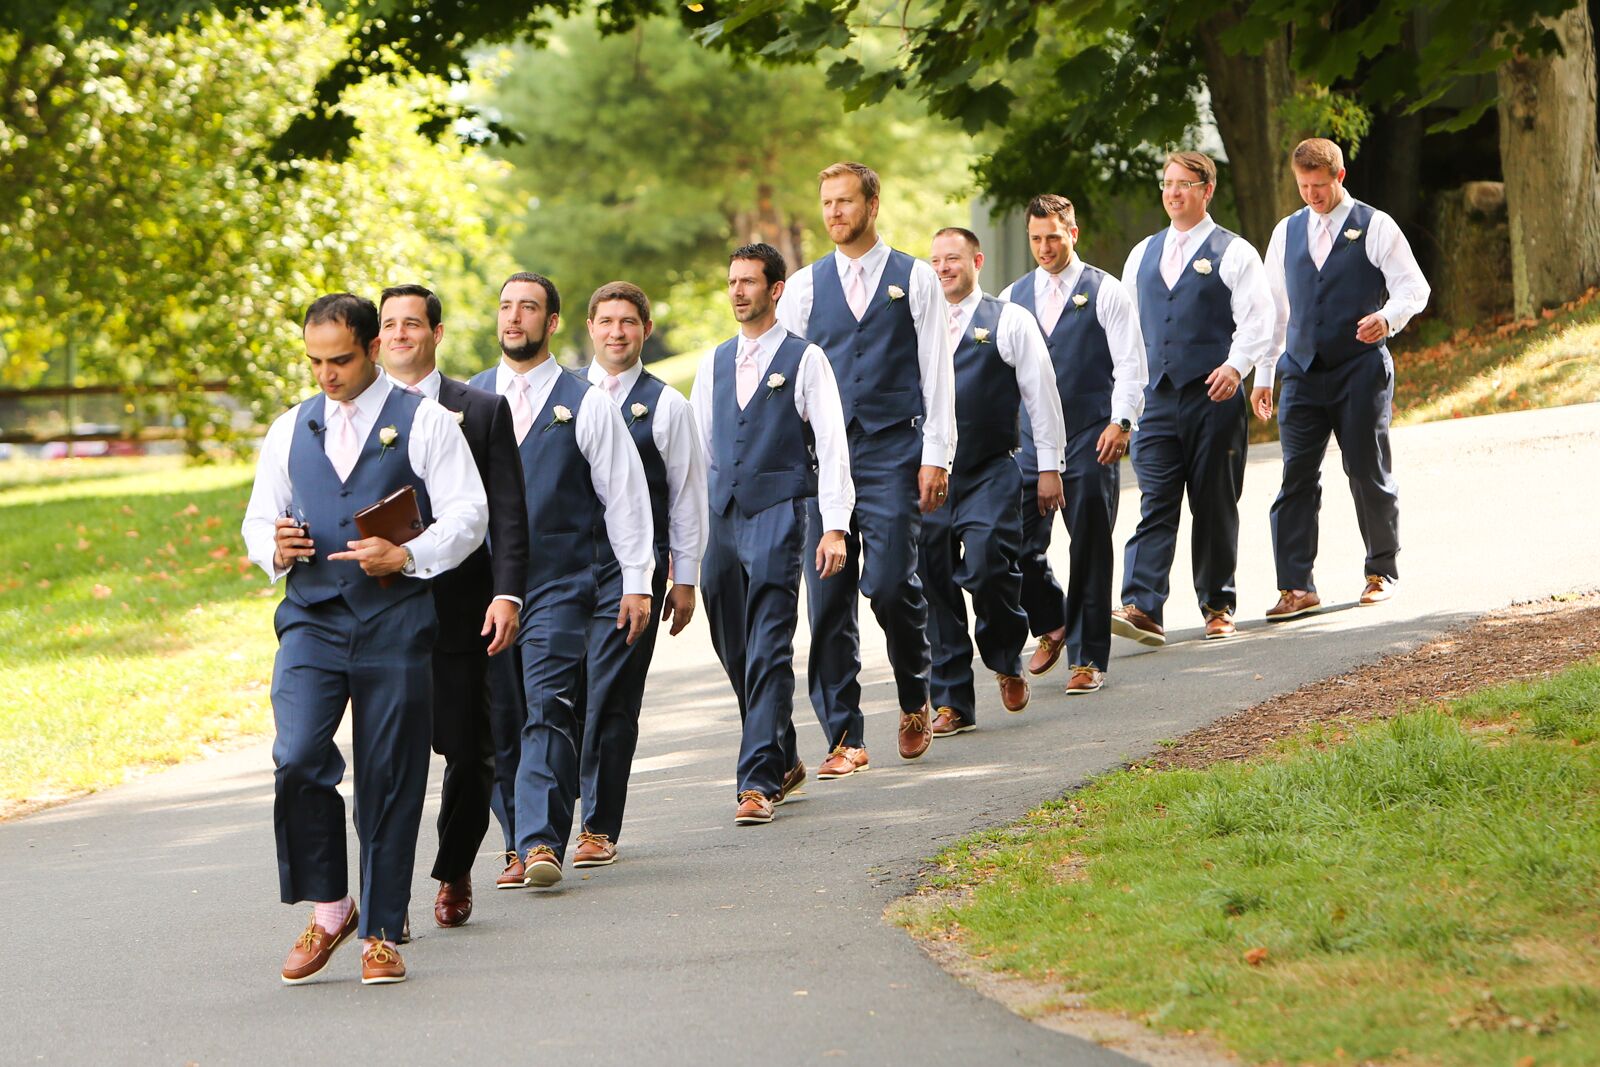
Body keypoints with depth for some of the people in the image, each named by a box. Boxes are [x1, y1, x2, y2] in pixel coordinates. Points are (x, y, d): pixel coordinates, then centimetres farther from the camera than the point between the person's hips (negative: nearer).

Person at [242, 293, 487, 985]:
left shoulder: (425, 422, 4)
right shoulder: (290, 431, 16)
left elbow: (467, 515, -1)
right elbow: (257, 520, 20)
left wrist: (408, 557, -17)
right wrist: (274, 549, -3)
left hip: (395, 622, -2)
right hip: (311, 617, 2)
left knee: (389, 782, 0)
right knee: (297, 758, -17)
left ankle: (380, 934, 10)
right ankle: (328, 909, 0)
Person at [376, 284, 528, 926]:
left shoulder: (483, 410, 7)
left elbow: (507, 513, 3)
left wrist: (507, 593, -9)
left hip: (460, 607, 0)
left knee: (468, 752, 3)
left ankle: (454, 873, 25)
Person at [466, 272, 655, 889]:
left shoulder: (586, 404, 4)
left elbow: (623, 493, 4)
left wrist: (636, 582, -1)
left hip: (559, 586, -3)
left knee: (548, 709, -15)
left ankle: (541, 844, -21)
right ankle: (523, 842, 12)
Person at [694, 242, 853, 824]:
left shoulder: (804, 360, -1)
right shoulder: (715, 362, 15)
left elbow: (832, 446, -6)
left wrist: (836, 527, -15)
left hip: (778, 517, -6)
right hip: (721, 517, 6)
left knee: (768, 653, -11)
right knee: (734, 652, 10)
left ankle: (759, 781, -13)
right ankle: (783, 762, 26)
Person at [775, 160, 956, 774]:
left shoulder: (915, 280, 6)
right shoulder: (805, 285, 12)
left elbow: (937, 372, 3)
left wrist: (936, 457, -5)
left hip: (892, 453, -3)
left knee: (890, 582, -13)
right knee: (828, 596, -1)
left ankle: (914, 701, 14)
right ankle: (844, 738, 4)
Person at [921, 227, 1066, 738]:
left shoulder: (1009, 321, 4)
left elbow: (1041, 395, 3)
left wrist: (1049, 467, 0)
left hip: (990, 475, -3)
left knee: (988, 571, -18)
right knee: (935, 586, 1)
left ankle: (1007, 663, 11)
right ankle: (952, 703, 7)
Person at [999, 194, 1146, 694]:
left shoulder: (1104, 292, 1)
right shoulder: (1013, 297, 12)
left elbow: (1130, 365, -5)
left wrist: (1121, 422, -18)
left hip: (1090, 442, -3)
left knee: (1090, 553, -2)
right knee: (1019, 548, -2)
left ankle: (1088, 659, 6)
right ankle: (1052, 625, 25)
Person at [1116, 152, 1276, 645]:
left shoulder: (1233, 253, 2)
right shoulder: (1142, 256, 17)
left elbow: (1257, 322, -6)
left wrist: (1235, 365, -22)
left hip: (1214, 397, -3)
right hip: (1157, 397, 3)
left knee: (1215, 506, 3)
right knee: (1155, 503, -8)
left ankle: (1218, 607, 14)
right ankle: (1142, 608, -18)